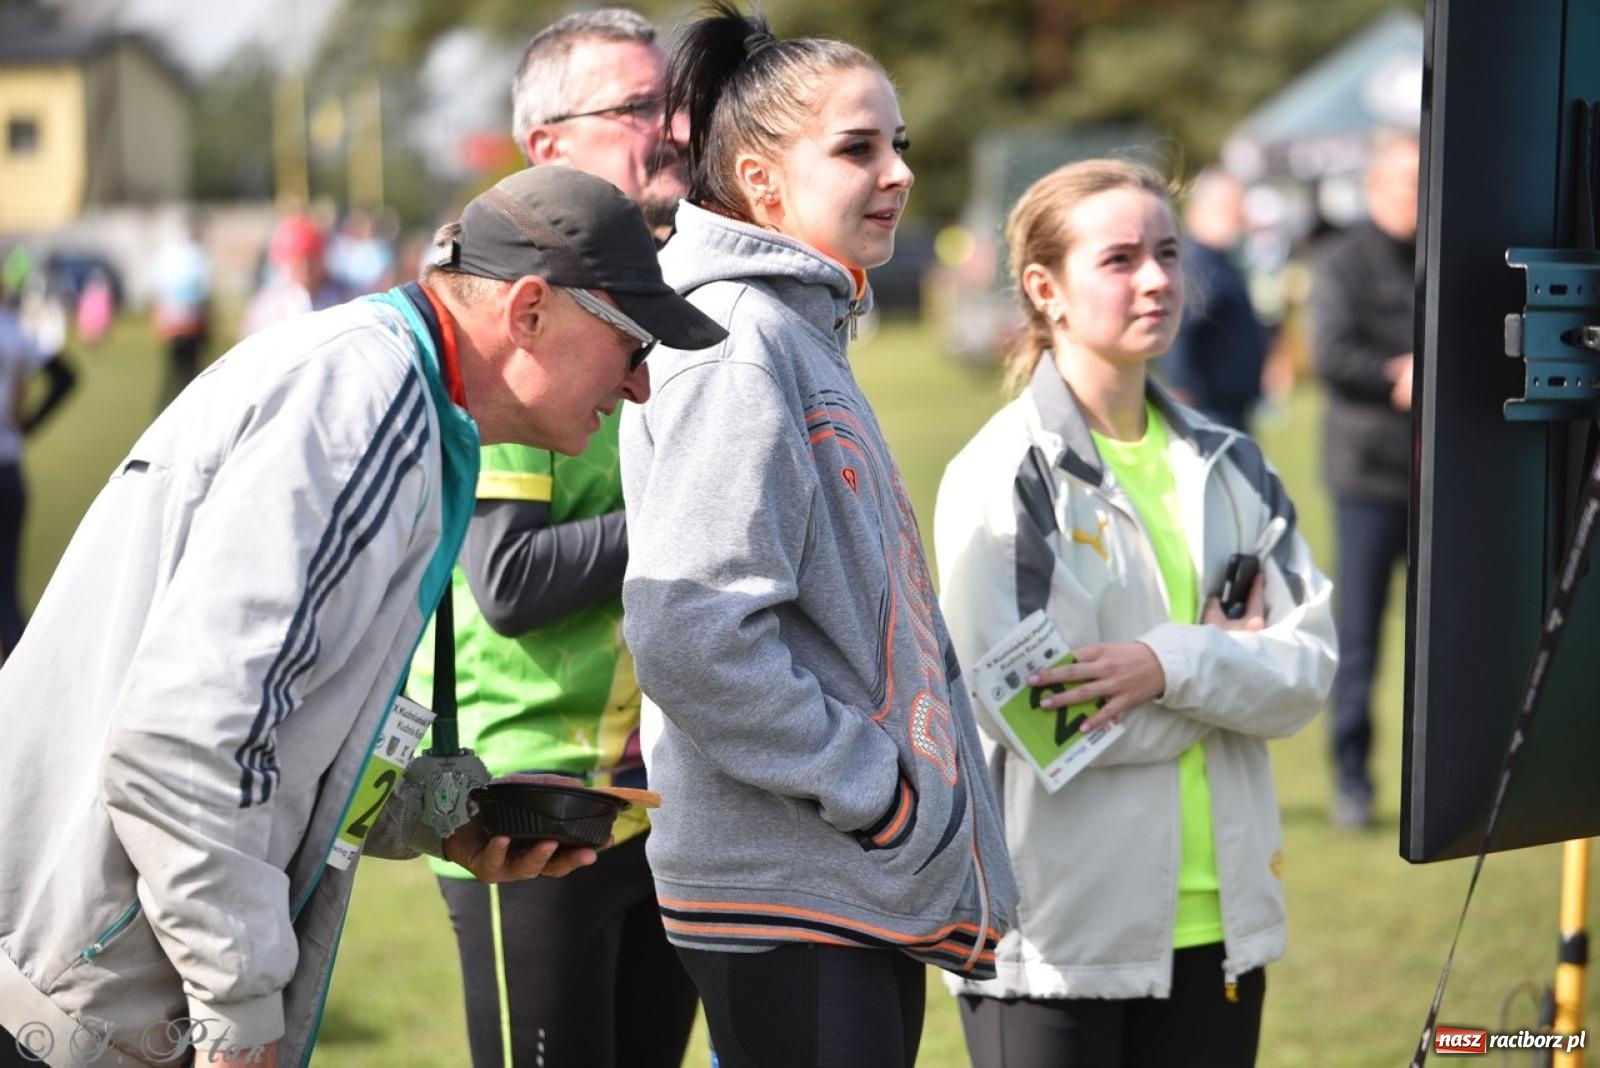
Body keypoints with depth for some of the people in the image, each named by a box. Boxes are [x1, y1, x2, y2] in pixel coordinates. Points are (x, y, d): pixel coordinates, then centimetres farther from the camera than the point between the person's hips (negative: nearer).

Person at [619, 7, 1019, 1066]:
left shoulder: (811, 340, 16)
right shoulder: (735, 345, -15)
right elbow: (692, 640, -25)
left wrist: (911, 800, 15)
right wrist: (874, 793, -18)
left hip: (873, 888, 10)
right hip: (785, 892, -10)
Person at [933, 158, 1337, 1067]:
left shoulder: (1231, 467, 10)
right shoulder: (1000, 476, -7)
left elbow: (1310, 667, 0)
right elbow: (1020, 709, -16)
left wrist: (1173, 666, -19)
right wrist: (1225, 661, -7)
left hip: (1219, 923, 5)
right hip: (1058, 934, -5)